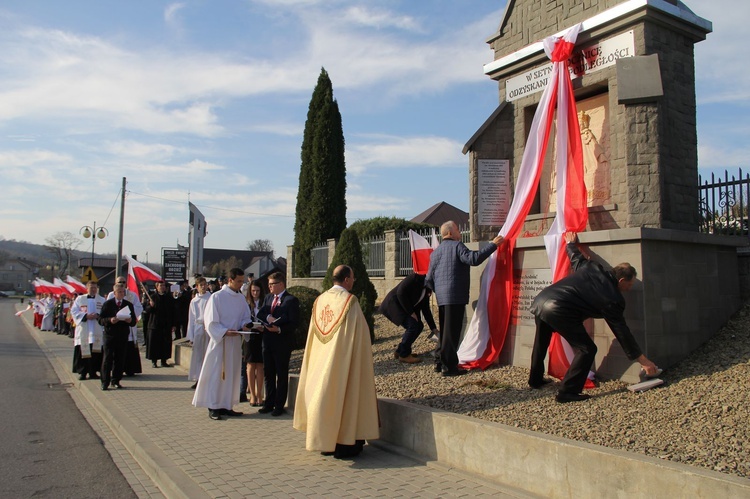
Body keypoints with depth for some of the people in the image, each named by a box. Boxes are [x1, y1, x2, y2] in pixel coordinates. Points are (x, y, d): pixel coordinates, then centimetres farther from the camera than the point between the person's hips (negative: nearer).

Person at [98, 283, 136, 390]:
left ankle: (116, 381, 14)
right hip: (110, 335, -3)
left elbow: (134, 321, 11)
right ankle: (105, 382, 1)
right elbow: (101, 320, -2)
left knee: (120, 360, 4)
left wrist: (130, 320, -12)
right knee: (107, 359, -3)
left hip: (123, 336, 3)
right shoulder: (107, 304, 4)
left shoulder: (129, 305, 12)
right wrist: (110, 320, -20)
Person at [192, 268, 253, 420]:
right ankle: (213, 407, 8)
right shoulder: (217, 297, -8)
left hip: (235, 342, 6)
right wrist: (224, 332, -21)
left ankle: (226, 405, 17)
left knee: (232, 374, 9)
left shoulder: (241, 298, 8)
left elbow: (246, 317, 15)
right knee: (216, 373, -1)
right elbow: (210, 321, -9)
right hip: (219, 341, -6)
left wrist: (245, 325, -7)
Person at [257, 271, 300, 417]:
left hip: (282, 342, -6)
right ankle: (269, 403, 25)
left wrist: (279, 329, -25)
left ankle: (279, 405, 15)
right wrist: (268, 317, -15)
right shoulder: (268, 297, 13)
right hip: (268, 341, 7)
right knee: (268, 374, 13)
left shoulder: (291, 300, -9)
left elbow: (294, 323, -13)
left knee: (282, 375, 5)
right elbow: (260, 314, 5)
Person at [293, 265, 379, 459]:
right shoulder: (349, 300, -13)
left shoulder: (319, 301, 5)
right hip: (343, 360, -6)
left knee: (323, 394, 12)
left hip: (321, 360, 6)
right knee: (343, 395, 2)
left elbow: (315, 334, 11)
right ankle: (344, 444, 7)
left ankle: (325, 442, 20)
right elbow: (360, 333, -11)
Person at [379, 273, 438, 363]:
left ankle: (400, 351, 13)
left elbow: (425, 310, 12)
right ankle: (404, 355, -7)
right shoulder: (415, 278, -17)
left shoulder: (426, 290, 9)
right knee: (413, 325, -19)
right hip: (392, 304, -9)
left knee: (419, 326, 3)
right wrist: (411, 312, -21)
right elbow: (400, 293, -25)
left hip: (403, 307, 9)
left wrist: (434, 329, 9)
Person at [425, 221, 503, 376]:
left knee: (445, 330, 17)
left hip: (441, 297, 8)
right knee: (452, 331, -5)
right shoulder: (457, 246, -5)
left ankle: (441, 362, 21)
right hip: (455, 295, -8)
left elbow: (428, 279, 16)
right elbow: (474, 259, -20)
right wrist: (493, 245, -15)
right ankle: (449, 366, -3)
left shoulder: (435, 251, 17)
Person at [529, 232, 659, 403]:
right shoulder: (613, 299, 1)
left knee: (541, 343, 29)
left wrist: (571, 243, 58)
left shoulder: (591, 267, 15)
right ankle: (567, 392, 6)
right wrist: (644, 361, 15)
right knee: (586, 349, 5)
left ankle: (535, 379, 47)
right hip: (558, 311, -8)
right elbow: (622, 332, 6)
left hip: (539, 300, 8)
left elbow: (576, 257, 34)